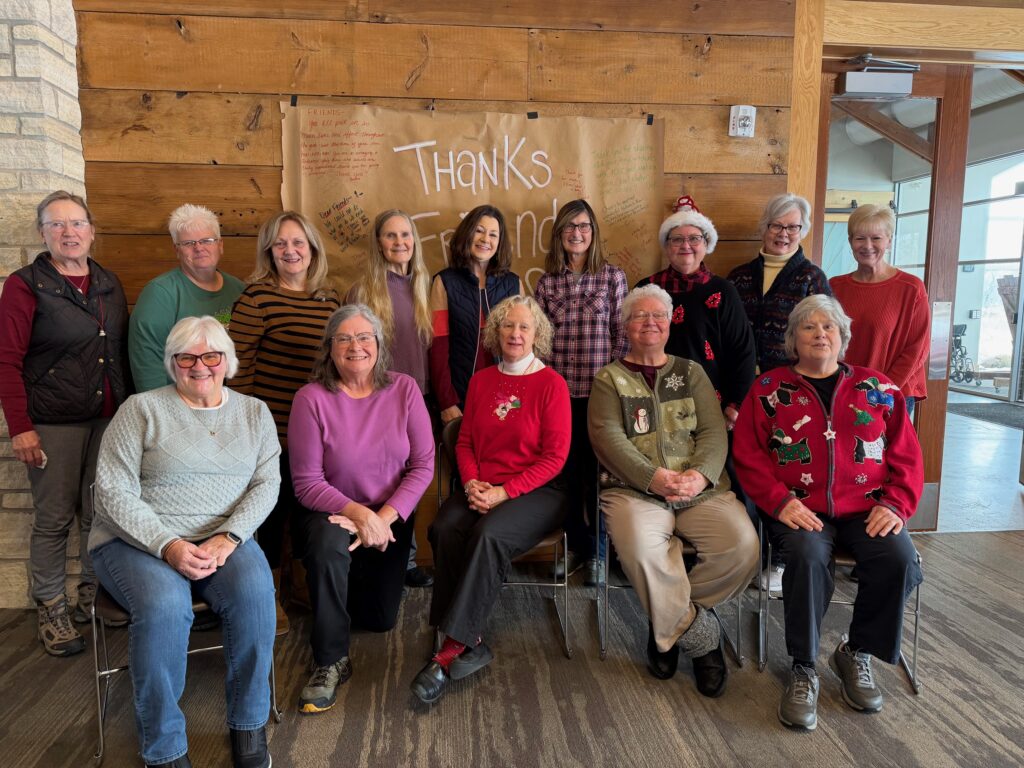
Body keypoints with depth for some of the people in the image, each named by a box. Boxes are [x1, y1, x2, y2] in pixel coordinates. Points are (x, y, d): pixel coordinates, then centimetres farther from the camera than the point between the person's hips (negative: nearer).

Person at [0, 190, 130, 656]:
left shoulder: (109, 285, 10)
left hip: (109, 419, 4)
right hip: (55, 424, -4)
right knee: (54, 518, 3)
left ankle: (93, 597, 26)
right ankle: (51, 610, 19)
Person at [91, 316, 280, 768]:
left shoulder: (254, 413, 11)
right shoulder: (142, 410, 1)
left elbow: (266, 484, 2)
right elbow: (113, 493, -6)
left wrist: (228, 537, -15)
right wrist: (168, 546, -19)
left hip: (224, 539, 2)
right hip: (137, 540, -2)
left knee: (254, 589, -29)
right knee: (164, 604, -33)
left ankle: (248, 724, -8)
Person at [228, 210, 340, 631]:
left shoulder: (329, 299, 9)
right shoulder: (258, 297, -9)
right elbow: (238, 362, -10)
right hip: (273, 430, -5)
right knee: (275, 510, 6)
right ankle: (268, 594, 25)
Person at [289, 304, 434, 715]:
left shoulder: (404, 389, -9)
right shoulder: (312, 398, -15)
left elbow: (423, 465, -11)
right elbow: (307, 483, -16)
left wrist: (384, 517, -21)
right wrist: (357, 513, -28)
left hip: (390, 518, 3)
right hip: (331, 512, -2)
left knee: (381, 619, 7)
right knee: (329, 539, -38)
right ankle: (331, 662, -19)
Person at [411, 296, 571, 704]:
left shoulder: (552, 384, -2)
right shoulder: (481, 380, 13)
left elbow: (554, 457, -7)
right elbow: (465, 441, 14)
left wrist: (505, 491, -16)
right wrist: (472, 482, -6)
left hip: (536, 491, -4)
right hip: (481, 488, 4)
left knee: (488, 533, -33)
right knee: (443, 528, -26)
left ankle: (455, 645, -23)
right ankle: (473, 641, -19)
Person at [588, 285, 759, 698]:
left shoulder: (691, 372, 19)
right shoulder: (609, 379, 11)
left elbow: (714, 431, 7)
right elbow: (608, 437, -4)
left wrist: (700, 474, -13)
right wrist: (653, 477, -18)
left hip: (701, 488, 3)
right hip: (634, 489, -2)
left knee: (742, 545, -23)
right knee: (641, 550, -33)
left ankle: (670, 623, 0)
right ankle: (701, 635, -8)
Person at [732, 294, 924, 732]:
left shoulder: (877, 389, 14)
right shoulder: (768, 389, 8)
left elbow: (907, 455, 12)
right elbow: (748, 455, 2)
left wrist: (895, 503, -4)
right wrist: (779, 501, -13)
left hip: (866, 510, 2)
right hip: (801, 511, -2)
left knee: (898, 557, -26)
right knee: (808, 557, -32)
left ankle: (858, 653, -1)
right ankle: (803, 670, -14)